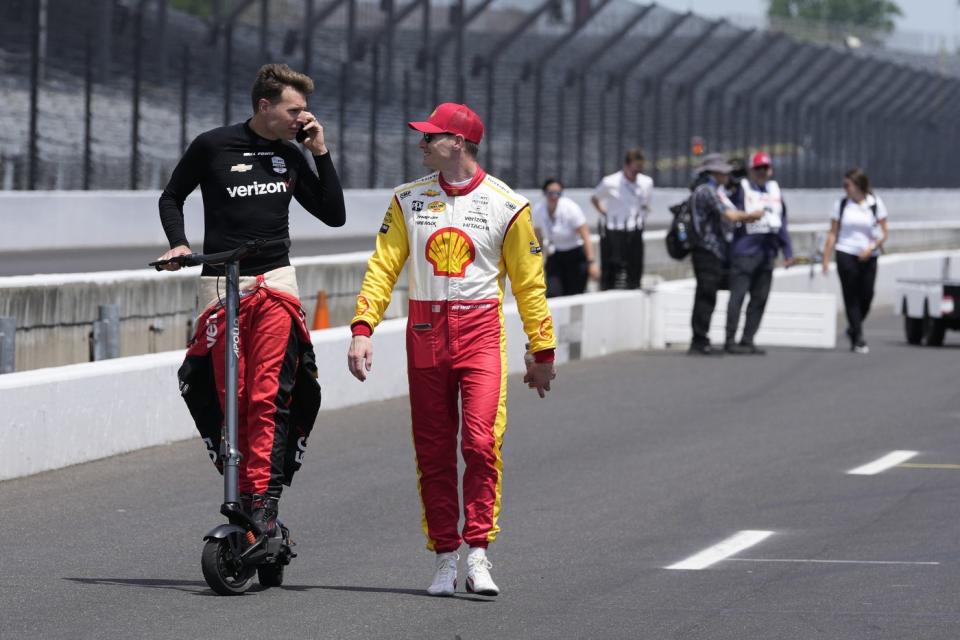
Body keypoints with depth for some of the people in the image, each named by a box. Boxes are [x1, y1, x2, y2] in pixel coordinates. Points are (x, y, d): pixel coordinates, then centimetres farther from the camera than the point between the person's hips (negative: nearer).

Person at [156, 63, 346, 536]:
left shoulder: (290, 157, 10)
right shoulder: (213, 146, 0)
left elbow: (334, 214, 12)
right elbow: (171, 197, 12)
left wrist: (320, 152, 4)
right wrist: (179, 244, -4)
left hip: (275, 283, 1)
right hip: (221, 284, -1)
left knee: (269, 395, -13)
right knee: (230, 397, -4)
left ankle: (263, 496, -16)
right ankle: (238, 490, 6)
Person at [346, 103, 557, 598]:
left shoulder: (506, 205, 0)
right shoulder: (409, 199, 8)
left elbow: (528, 283, 5)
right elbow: (383, 267, 7)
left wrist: (542, 352, 6)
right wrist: (362, 328, -5)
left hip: (480, 330, -3)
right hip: (424, 330, 3)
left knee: (481, 441, -15)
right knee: (433, 450, 4)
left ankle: (478, 554, -11)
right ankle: (444, 558, 10)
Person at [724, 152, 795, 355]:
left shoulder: (774, 190, 15)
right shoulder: (741, 189, -3)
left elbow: (782, 222, 18)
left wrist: (787, 250, 17)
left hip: (767, 253, 6)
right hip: (744, 251, -6)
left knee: (760, 299, 7)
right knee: (737, 296, -7)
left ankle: (747, 340, 13)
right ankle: (730, 340, -5)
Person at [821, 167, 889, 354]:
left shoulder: (875, 204, 2)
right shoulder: (842, 204, 4)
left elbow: (883, 233, 3)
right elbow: (833, 233, 6)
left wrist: (872, 247, -16)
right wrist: (826, 259, 0)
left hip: (868, 257, 0)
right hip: (846, 255, 0)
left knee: (866, 296, -1)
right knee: (851, 297, -3)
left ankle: (853, 329, 26)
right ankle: (858, 339, 2)